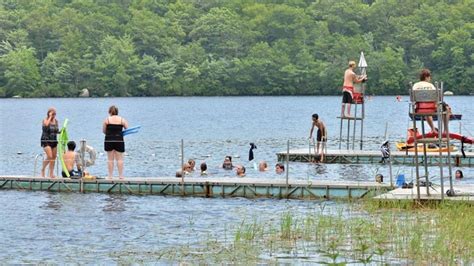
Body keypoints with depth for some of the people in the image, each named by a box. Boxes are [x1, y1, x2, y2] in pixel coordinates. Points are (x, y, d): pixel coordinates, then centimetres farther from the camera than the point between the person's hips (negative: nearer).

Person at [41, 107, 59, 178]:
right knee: (50, 157, -17)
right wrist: (50, 117, -21)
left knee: (54, 157, 4)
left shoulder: (56, 121, 9)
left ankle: (51, 173, 11)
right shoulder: (45, 120, -6)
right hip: (46, 141, -6)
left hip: (54, 141, 6)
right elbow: (46, 124, -30)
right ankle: (43, 169, 4)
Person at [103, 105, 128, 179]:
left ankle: (110, 175, 6)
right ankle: (120, 175, 2)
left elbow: (104, 131, 2)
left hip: (109, 141, 0)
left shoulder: (107, 120, -2)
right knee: (119, 159, 5)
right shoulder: (122, 120, 0)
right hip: (119, 141, 0)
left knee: (110, 159, 7)